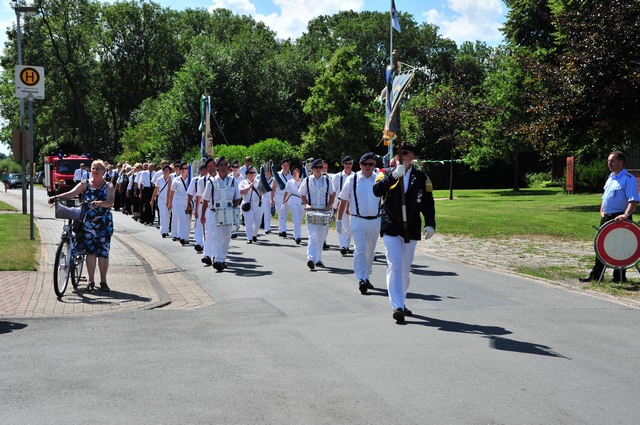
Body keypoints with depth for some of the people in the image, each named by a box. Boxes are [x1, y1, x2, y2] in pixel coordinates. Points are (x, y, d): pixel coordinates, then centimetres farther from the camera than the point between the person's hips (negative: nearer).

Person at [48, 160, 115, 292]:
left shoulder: (109, 186, 5)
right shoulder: (85, 184, 8)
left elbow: (110, 201, -11)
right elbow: (72, 193, -7)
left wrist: (99, 203, -31)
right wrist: (56, 197, -22)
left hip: (104, 223, -1)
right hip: (88, 222, 1)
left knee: (103, 252, 1)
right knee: (90, 251, -1)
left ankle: (103, 281, 12)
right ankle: (91, 281, 9)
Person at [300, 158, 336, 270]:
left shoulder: (327, 180, 7)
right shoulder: (307, 180, 4)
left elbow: (332, 195, 14)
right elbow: (302, 195, 10)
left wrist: (329, 205, -2)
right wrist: (307, 204, -7)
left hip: (324, 212, 2)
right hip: (311, 211, -2)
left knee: (321, 238, 8)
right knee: (313, 236, -15)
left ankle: (318, 259, 21)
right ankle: (311, 259, -24)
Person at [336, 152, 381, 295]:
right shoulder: (352, 179, -2)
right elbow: (343, 201, 3)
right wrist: (339, 220, 3)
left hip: (375, 221, 3)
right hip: (358, 220, -3)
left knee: (370, 251, 14)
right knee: (360, 249, -15)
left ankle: (366, 277, 28)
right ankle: (361, 279, -19)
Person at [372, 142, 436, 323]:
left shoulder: (422, 178, 6)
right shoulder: (386, 174, 1)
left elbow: (428, 203, 5)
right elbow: (377, 190, -18)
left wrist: (430, 224, -6)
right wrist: (394, 175, -27)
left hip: (411, 229, 3)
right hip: (391, 228, -3)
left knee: (405, 269, 12)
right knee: (394, 266, -14)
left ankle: (400, 303, 26)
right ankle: (397, 306, -17)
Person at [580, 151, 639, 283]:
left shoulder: (628, 179, -12)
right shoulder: (610, 178, 16)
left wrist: (626, 215, -31)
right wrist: (601, 211, 13)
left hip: (619, 219, -8)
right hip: (606, 218, 9)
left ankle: (620, 277, 9)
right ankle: (595, 275, 18)